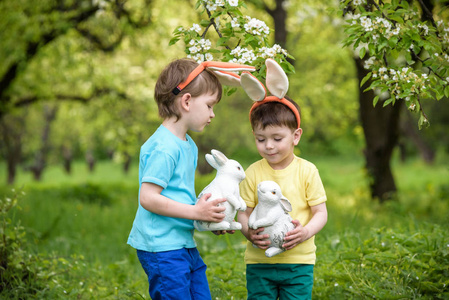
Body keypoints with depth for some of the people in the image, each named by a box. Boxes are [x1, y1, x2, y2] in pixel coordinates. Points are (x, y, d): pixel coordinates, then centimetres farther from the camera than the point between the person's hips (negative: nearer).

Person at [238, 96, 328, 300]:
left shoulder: (307, 171, -3)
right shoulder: (253, 173, -1)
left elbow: (320, 212, 0)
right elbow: (243, 213, 3)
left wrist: (306, 232, -20)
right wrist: (249, 232, -18)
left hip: (299, 261, -1)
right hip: (259, 262, 1)